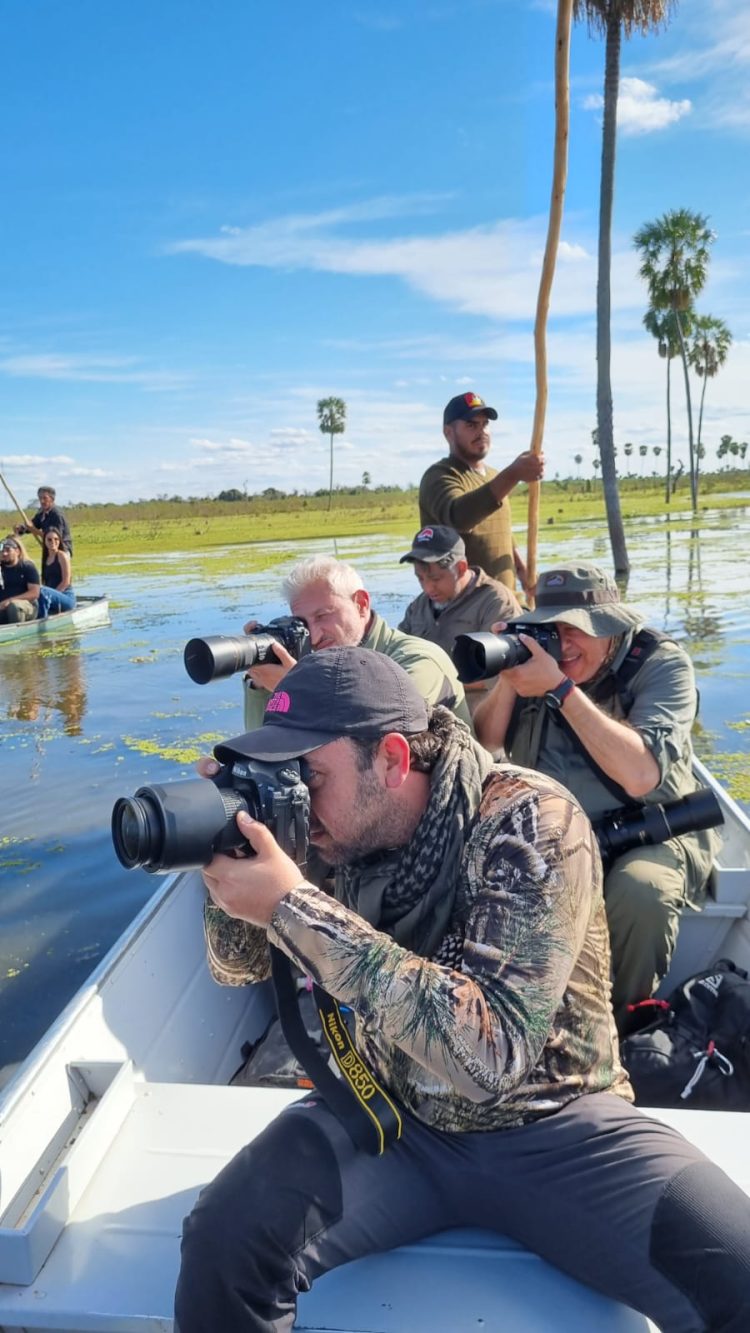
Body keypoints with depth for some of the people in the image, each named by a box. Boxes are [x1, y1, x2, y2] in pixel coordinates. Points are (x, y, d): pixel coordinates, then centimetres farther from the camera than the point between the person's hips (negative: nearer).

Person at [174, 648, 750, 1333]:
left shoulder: (528, 819, -23)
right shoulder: (342, 831, -6)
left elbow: (493, 1052, -33)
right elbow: (240, 967, 7)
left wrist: (293, 906, -35)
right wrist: (225, 863, -16)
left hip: (552, 1123, -3)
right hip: (389, 1118, 3)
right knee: (222, 1247, -21)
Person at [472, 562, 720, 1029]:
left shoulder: (662, 664, -12)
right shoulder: (537, 655, 0)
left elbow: (639, 776, -28)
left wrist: (562, 687, -30)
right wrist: (506, 679, -18)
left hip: (648, 830, -3)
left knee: (640, 890, -34)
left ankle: (621, 1028, -5)